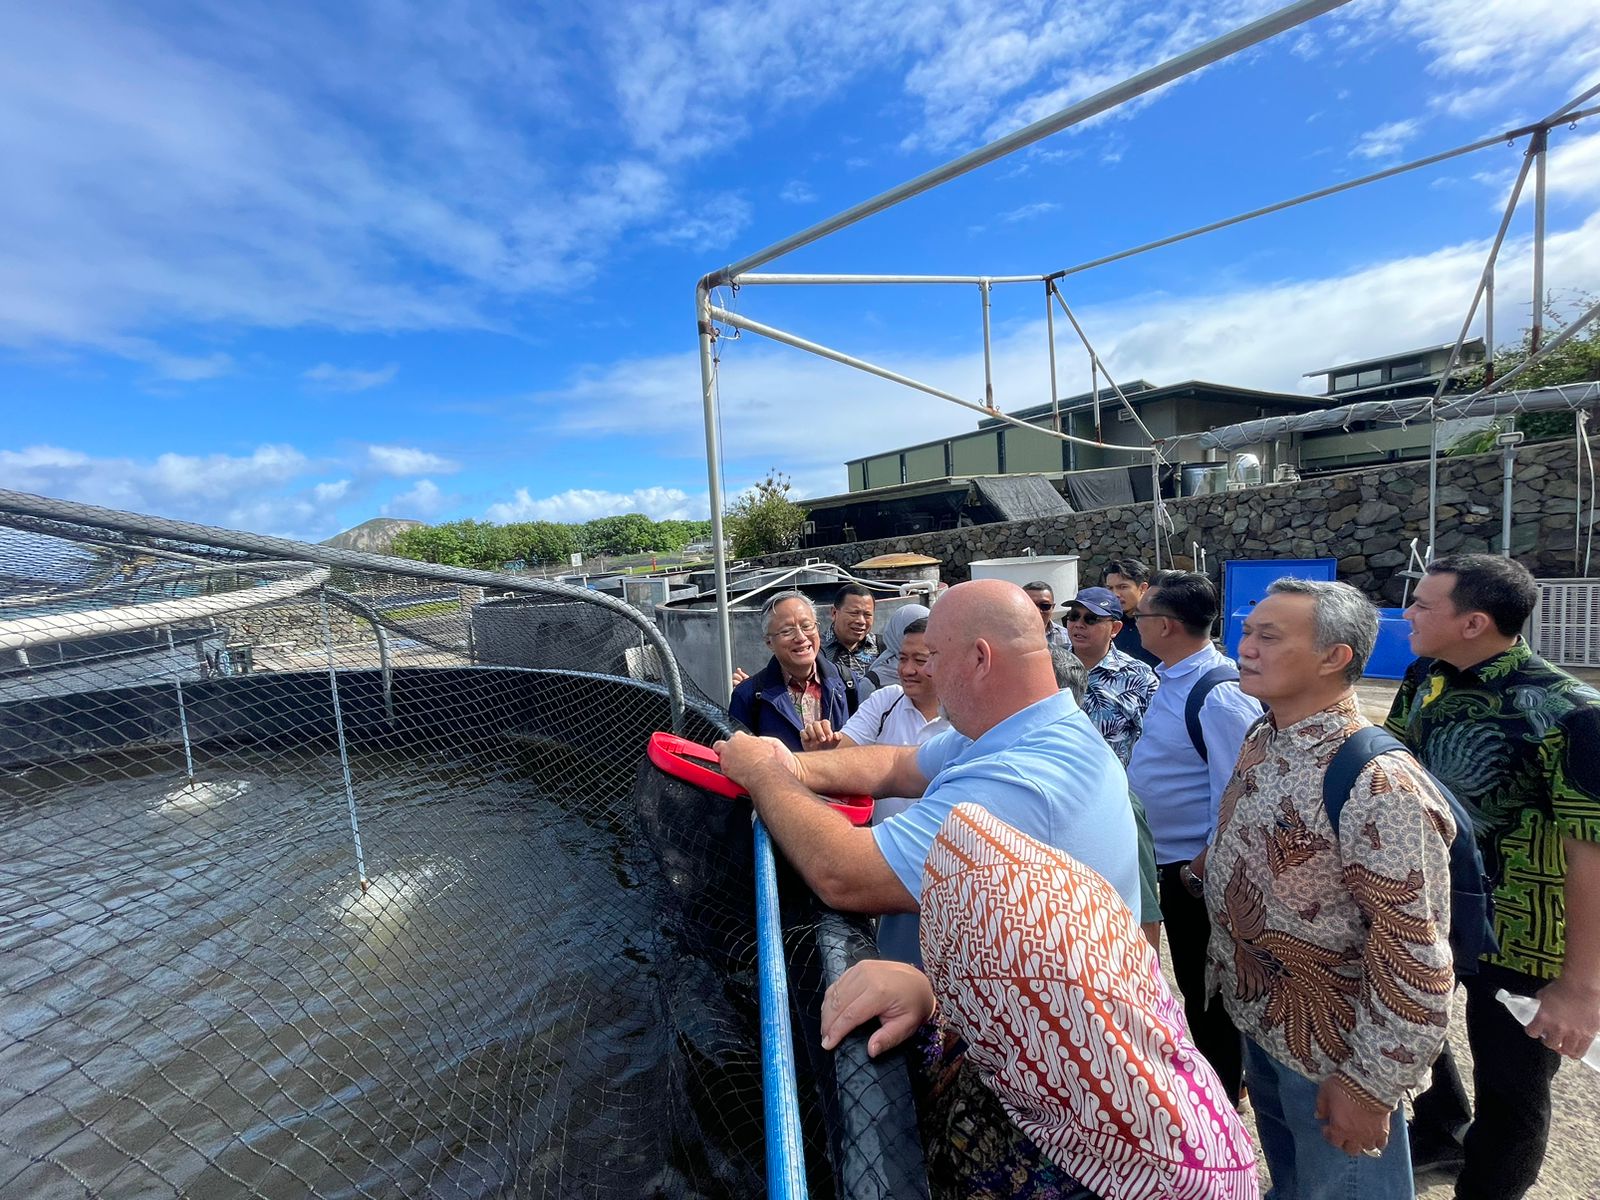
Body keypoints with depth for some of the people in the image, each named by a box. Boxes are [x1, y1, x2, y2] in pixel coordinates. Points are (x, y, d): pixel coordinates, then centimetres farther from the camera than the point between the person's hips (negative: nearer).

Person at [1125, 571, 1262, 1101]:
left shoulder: (1220, 695, -27)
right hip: (1172, 860, 9)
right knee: (1189, 978, 26)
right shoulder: (1173, 679, 1)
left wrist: (1200, 871, -17)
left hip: (1200, 870, -9)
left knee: (1207, 985, 13)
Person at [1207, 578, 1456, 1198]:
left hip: (1329, 1053, -6)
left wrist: (1371, 1084, -18)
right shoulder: (1262, 738, -4)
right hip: (1255, 1020, 7)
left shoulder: (1379, 783, -29)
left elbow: (1416, 957, -24)